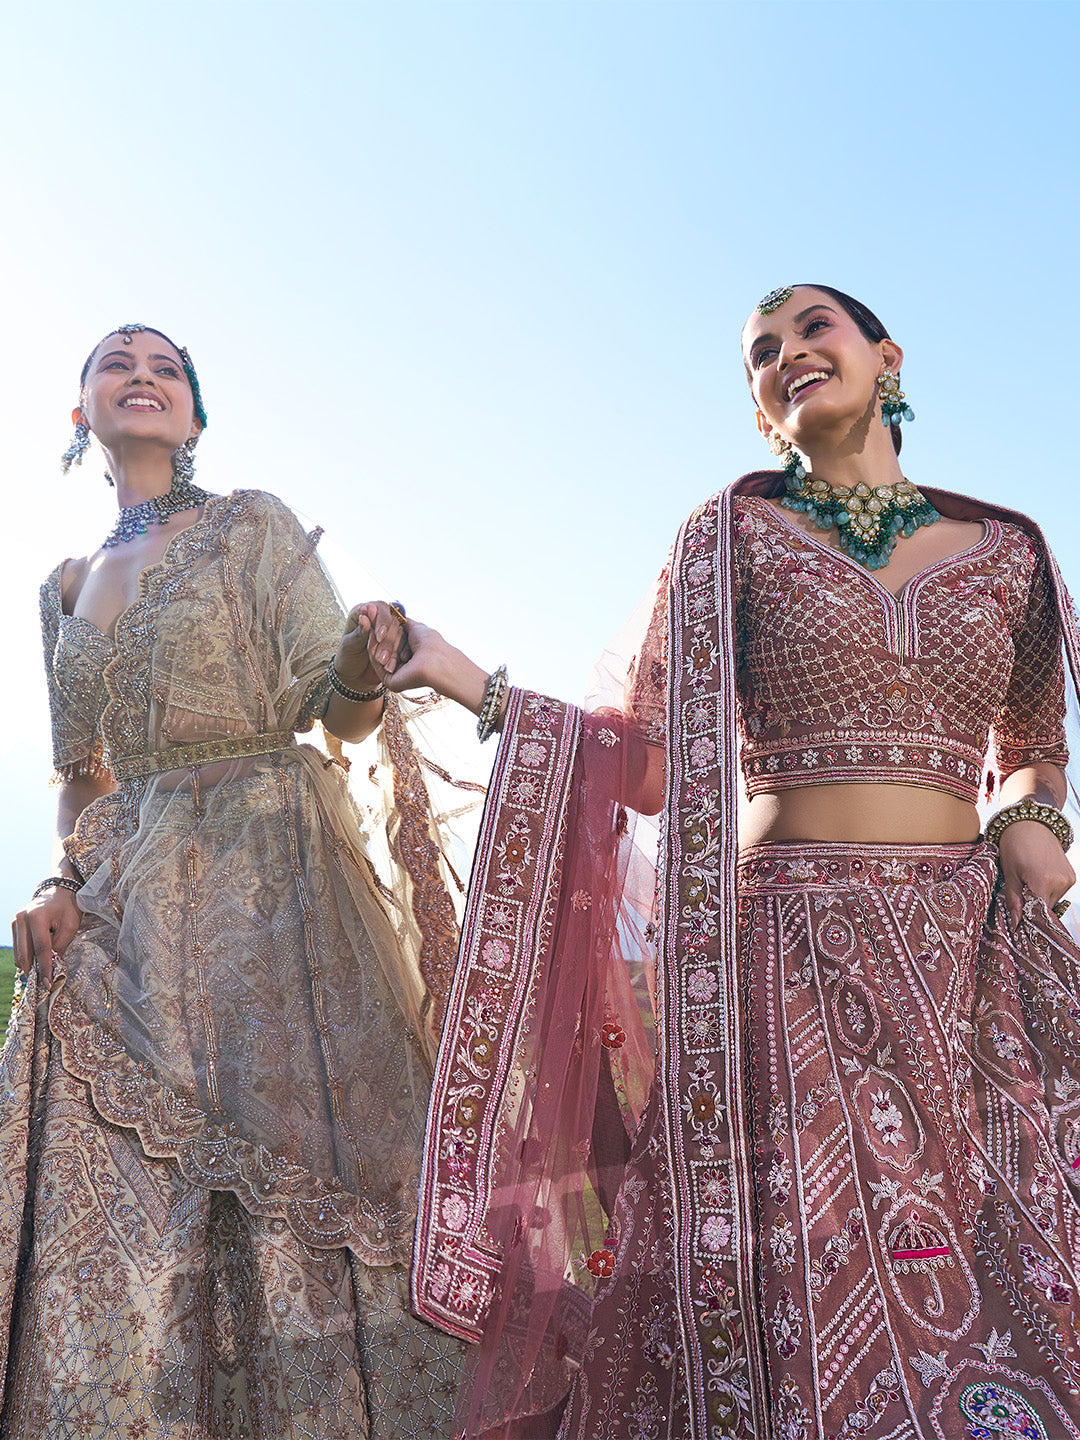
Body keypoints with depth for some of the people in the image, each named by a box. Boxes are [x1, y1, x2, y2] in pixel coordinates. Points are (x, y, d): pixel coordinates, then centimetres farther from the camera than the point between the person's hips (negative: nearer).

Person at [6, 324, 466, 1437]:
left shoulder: (253, 526, 5)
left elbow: (338, 709, -3)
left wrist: (365, 660, -25)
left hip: (270, 878, -4)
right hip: (126, 907, 5)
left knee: (291, 1166, -6)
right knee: (114, 1198, 2)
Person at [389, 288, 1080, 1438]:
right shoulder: (733, 533, 5)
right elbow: (654, 761, 0)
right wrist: (457, 676, -6)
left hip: (976, 955, 3)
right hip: (799, 955, -3)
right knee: (829, 1314, -2)